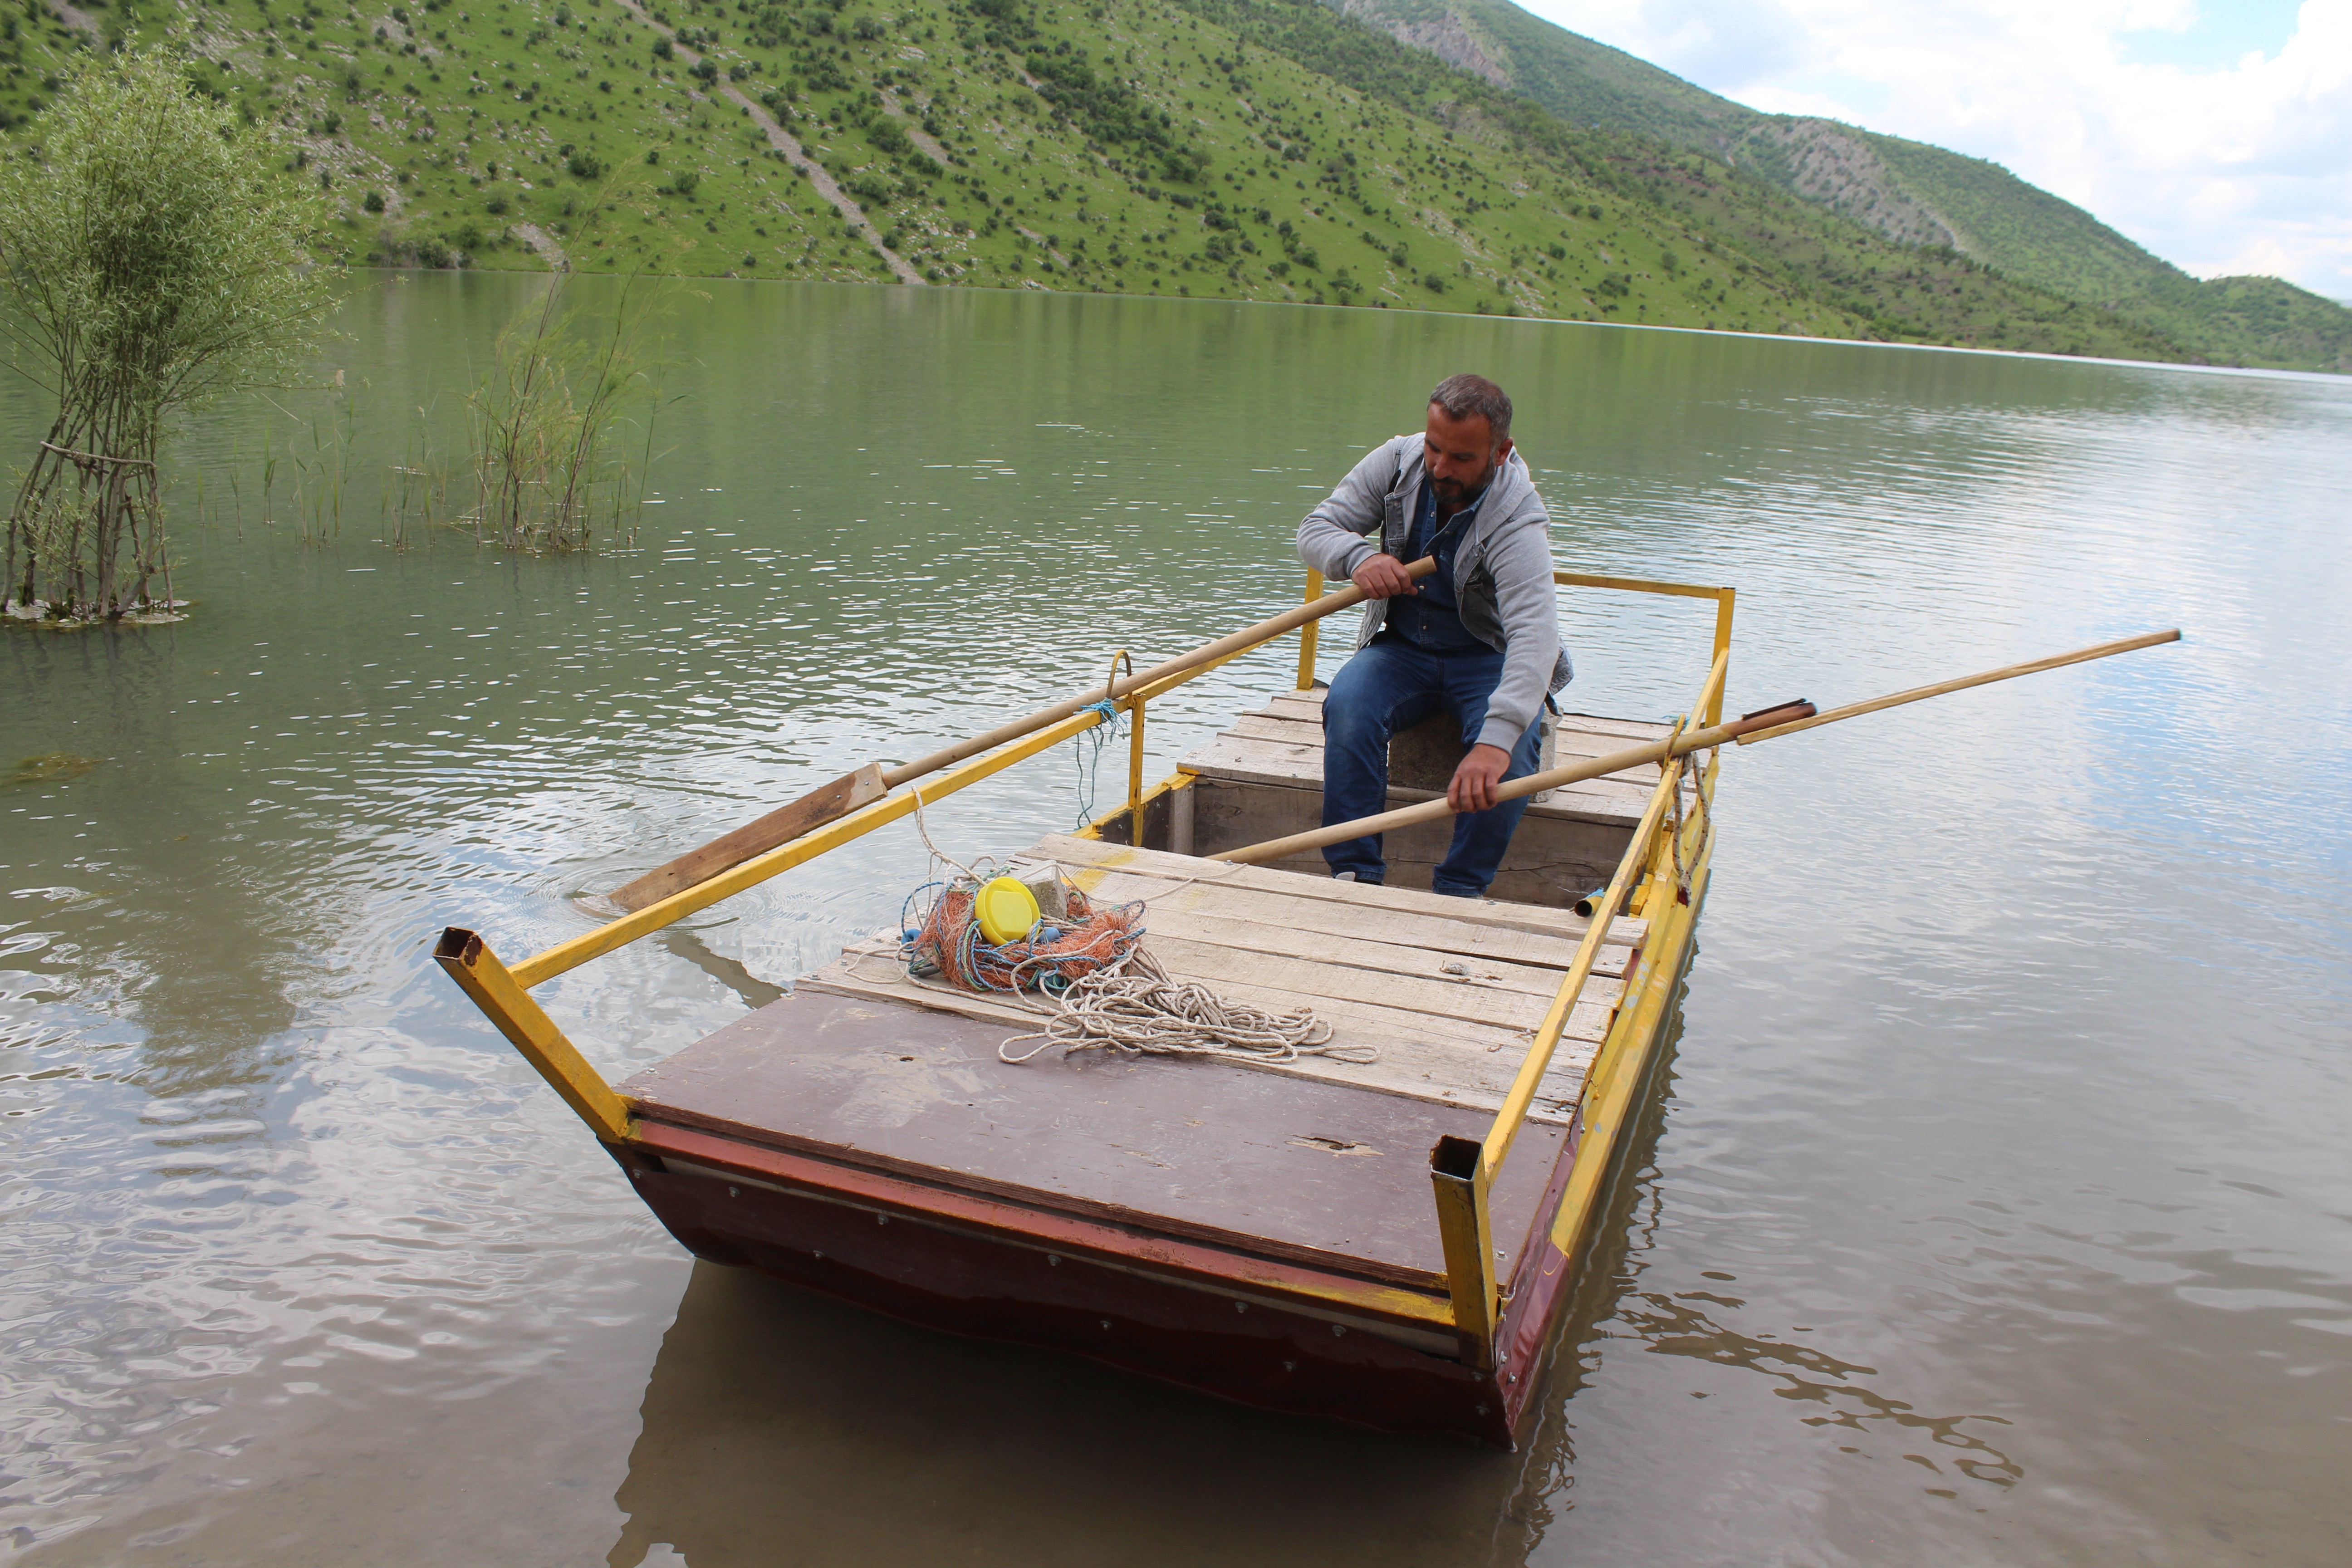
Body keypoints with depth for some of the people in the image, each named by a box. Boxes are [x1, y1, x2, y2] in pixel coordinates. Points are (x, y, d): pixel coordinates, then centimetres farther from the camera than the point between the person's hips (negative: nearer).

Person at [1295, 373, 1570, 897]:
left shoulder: (1517, 519, -27)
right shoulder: (1399, 461, -10)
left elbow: (1534, 632, -42)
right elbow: (1316, 528, -6)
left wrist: (1496, 739, -58)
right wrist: (1358, 557, -32)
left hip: (1487, 657, -3)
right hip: (1403, 647, 3)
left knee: (1509, 745, -32)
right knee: (1347, 705, -27)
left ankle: (1460, 890, -20)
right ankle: (1355, 872, -22)